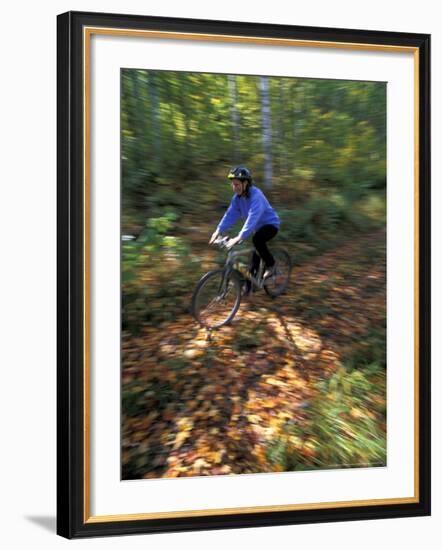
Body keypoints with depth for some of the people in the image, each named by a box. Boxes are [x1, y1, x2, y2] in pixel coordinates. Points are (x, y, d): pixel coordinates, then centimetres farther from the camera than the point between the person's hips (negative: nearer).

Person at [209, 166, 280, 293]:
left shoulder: (256, 196, -32)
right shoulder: (237, 197, -8)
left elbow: (252, 218, -42)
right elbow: (230, 214, -10)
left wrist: (239, 237, -51)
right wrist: (218, 230, -22)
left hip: (270, 224, -7)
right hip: (258, 226, 7)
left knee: (257, 239, -35)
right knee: (255, 257, 8)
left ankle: (271, 264, -13)